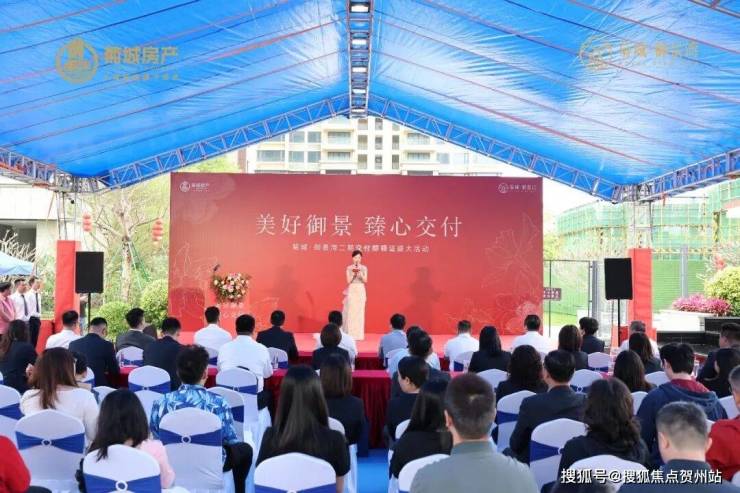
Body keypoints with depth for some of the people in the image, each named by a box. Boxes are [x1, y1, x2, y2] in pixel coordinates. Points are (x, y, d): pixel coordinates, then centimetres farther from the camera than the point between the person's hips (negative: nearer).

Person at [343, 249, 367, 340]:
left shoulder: (364, 268, 5)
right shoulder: (349, 268, 2)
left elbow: (365, 281, -3)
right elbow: (348, 281, -6)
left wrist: (360, 272, -14)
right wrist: (354, 273, -15)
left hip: (361, 291, 1)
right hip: (351, 291, -1)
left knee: (359, 312, 0)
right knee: (350, 312, -5)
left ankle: (358, 334, 5)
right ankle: (350, 333, 0)